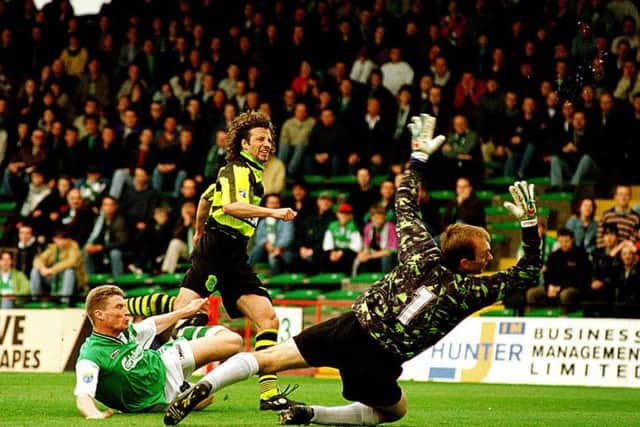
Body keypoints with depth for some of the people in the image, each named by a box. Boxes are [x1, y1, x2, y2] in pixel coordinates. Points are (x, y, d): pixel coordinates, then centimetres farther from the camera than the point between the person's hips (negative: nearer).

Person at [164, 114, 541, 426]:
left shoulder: (422, 254, 5)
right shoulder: (470, 290, -6)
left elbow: (405, 204, 19)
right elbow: (528, 273, 1)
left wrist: (420, 155, 28)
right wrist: (529, 222, -1)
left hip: (351, 325, 4)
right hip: (378, 361, -3)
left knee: (268, 359, 8)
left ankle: (203, 386, -14)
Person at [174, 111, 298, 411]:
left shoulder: (252, 171, 23)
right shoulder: (240, 169, -6)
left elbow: (206, 197, 35)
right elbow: (232, 205, -26)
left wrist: (199, 232, 47)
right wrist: (273, 213, -32)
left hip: (235, 258, 9)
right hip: (215, 251, -9)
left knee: (269, 319, -4)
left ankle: (269, 392, -8)